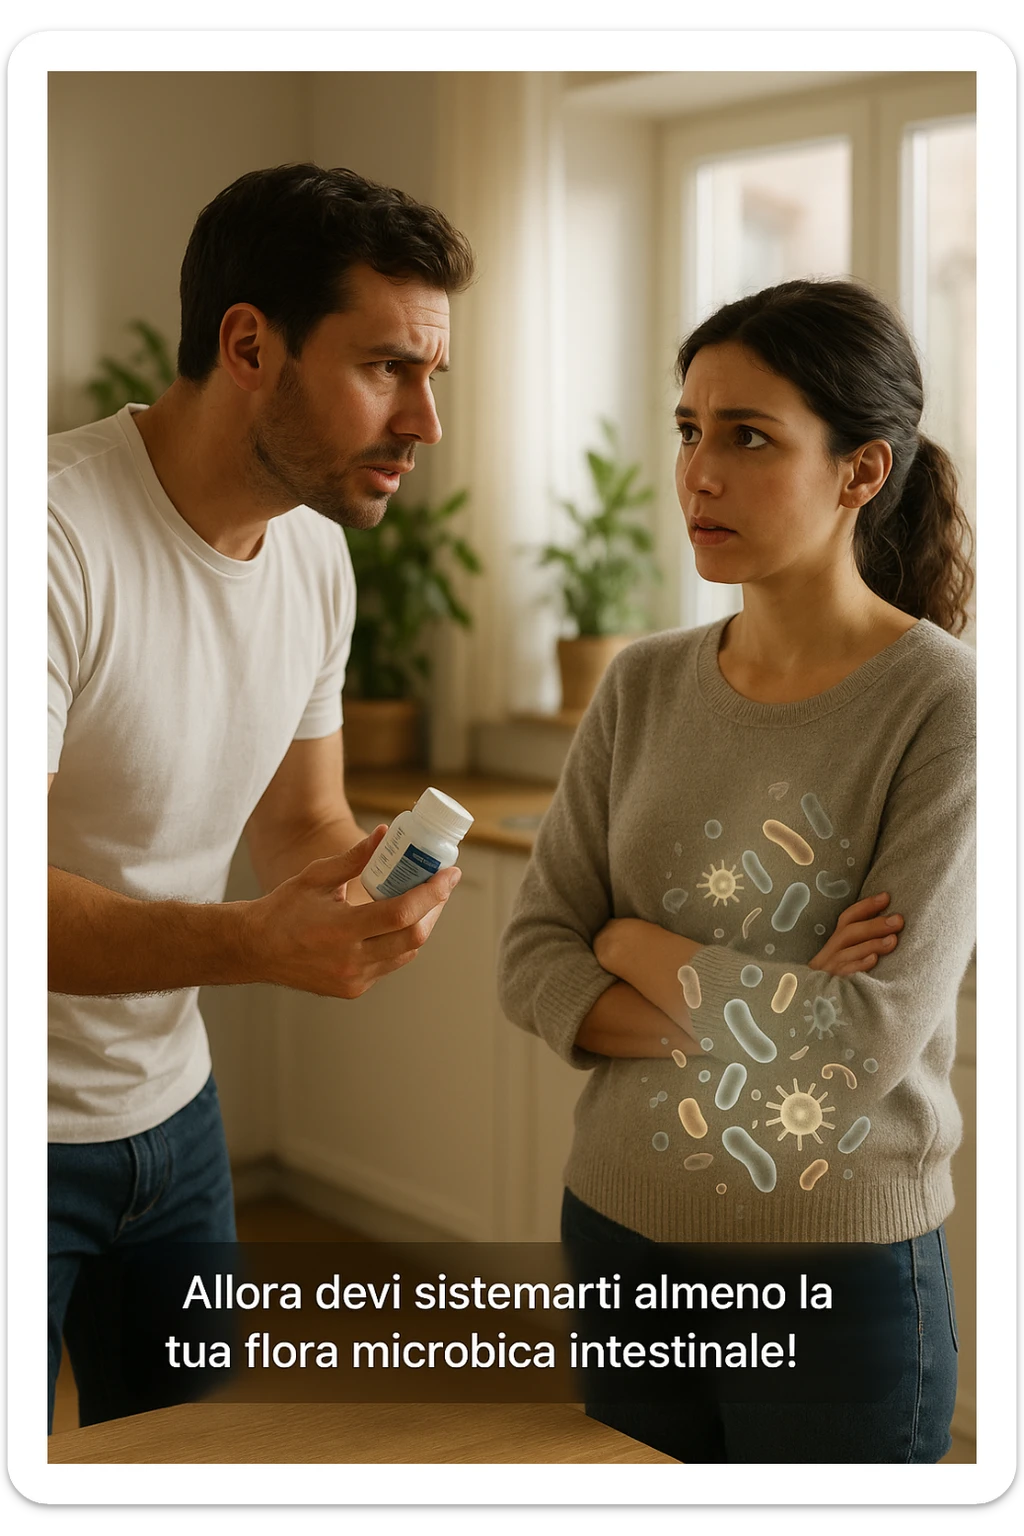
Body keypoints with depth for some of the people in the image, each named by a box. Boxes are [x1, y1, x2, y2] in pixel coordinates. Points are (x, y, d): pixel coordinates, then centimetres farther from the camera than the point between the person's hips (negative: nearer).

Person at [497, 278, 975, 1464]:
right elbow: (531, 964, -3)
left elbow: (868, 1037, -21)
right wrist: (760, 1012, -17)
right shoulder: (645, 688, 0)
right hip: (618, 1233, 5)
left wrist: (636, 945, -9)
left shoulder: (944, 706, -15)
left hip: (837, 1274, -4)